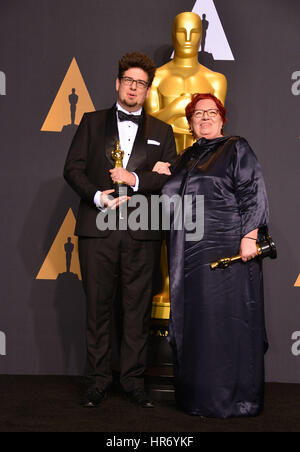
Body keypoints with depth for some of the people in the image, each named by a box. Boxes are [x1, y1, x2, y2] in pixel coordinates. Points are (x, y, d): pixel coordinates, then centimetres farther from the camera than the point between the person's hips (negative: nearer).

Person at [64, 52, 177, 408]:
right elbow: (73, 168, 5)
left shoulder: (162, 132, 15)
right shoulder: (92, 122, 13)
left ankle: (133, 380, 16)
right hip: (98, 230, 0)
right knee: (97, 307, 4)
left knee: (138, 309, 4)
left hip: (142, 233, 1)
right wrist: (98, 196, -11)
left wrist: (136, 178, -11)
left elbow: (172, 178, 4)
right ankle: (98, 381, 17)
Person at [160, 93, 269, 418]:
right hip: (189, 253, 7)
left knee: (225, 321, -4)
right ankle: (197, 394, 20)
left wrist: (250, 236, -17)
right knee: (193, 322, 9)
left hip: (227, 249, -6)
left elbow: (252, 193, -7)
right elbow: (171, 197, 24)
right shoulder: (186, 158, 21)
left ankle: (232, 398, 7)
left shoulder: (236, 149, 3)